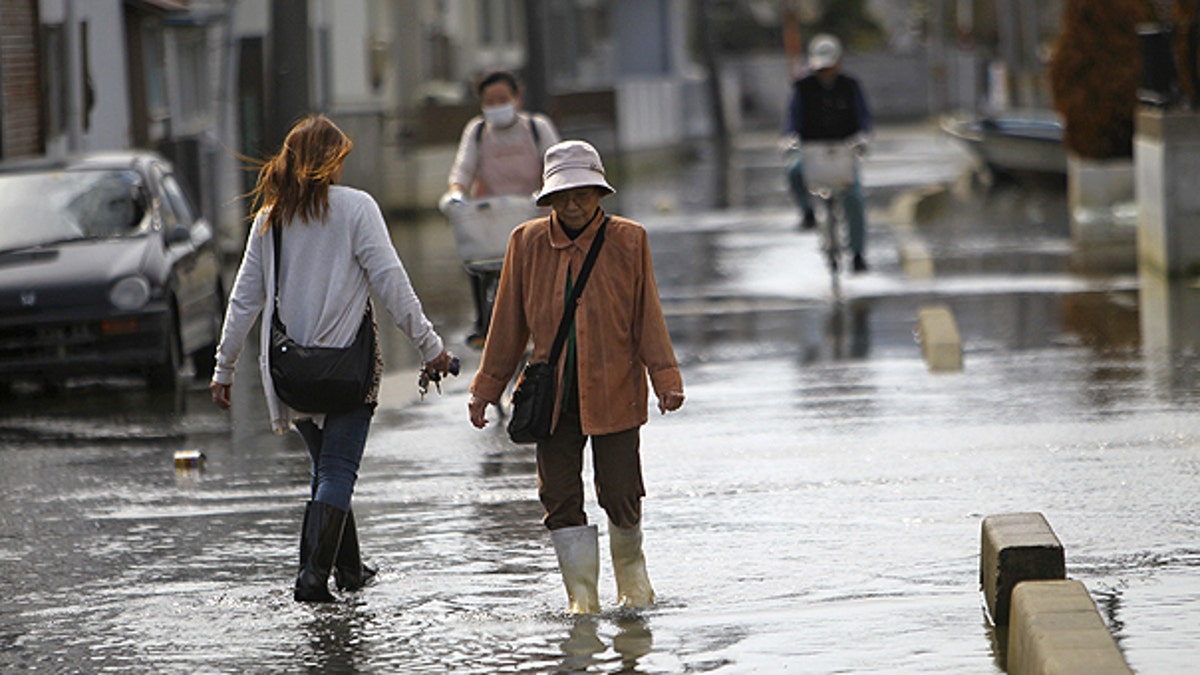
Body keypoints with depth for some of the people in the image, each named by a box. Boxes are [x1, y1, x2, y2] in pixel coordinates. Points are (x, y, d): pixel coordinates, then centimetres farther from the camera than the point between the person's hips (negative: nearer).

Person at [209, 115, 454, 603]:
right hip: (347, 361, -5)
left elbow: (245, 298, 8)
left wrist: (224, 368, 14)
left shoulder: (271, 216, 7)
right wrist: (428, 344, -4)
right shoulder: (355, 207, -6)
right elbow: (390, 282, -10)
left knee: (327, 465, 19)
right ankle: (314, 572, -17)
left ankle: (348, 567, 25)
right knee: (337, 468, -4)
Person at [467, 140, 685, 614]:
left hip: (614, 392, -2)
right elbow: (508, 325, 11)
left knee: (620, 495, -2)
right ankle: (582, 596, 6)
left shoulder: (628, 241, -1)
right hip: (553, 395, 2)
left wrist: (665, 378, -8)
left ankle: (631, 572, 27)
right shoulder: (527, 243, 3)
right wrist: (486, 388, 10)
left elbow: (648, 317, 2)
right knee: (560, 498, -3)